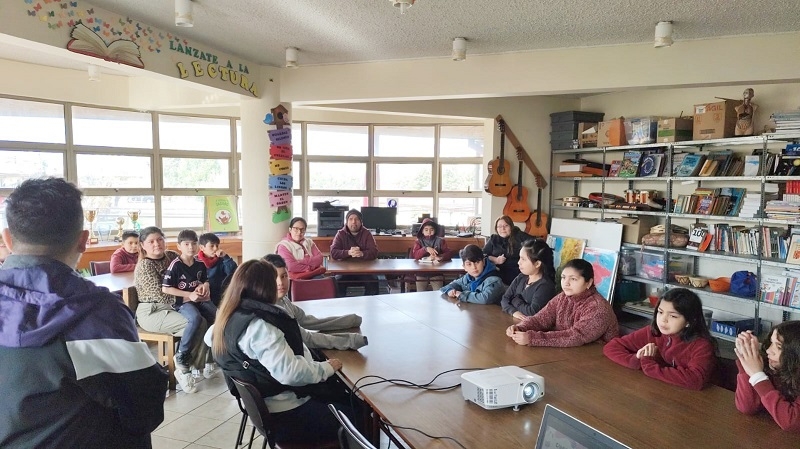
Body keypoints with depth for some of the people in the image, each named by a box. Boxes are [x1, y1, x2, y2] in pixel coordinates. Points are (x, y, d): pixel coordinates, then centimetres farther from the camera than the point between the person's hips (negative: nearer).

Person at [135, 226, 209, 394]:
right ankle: (182, 365, -8)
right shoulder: (144, 266, -12)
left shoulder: (172, 256, 7)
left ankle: (197, 365, -12)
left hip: (171, 307, 6)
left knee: (203, 323, -19)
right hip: (152, 313, -6)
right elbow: (160, 295, -19)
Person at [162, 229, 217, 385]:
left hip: (200, 300, 5)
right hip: (182, 301, -5)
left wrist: (205, 286, 2)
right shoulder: (175, 265, -9)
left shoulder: (200, 264, 9)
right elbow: (165, 289, -12)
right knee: (196, 318, -35)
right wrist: (189, 295, -15)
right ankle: (181, 356, -17)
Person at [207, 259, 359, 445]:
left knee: (351, 401, 13)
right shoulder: (258, 325, -27)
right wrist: (327, 367, -17)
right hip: (286, 413, -10)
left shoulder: (230, 317, 4)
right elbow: (290, 372, -34)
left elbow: (210, 336, 27)